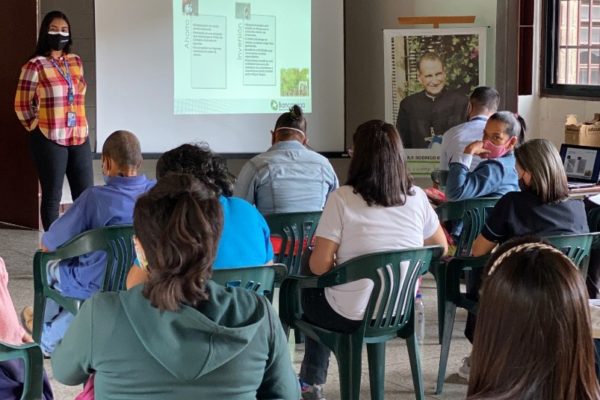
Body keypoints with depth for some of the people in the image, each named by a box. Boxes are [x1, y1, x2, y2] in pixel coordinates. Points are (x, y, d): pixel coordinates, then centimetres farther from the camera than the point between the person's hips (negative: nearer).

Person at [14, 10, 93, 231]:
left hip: (79, 138, 5)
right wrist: (39, 129, 5)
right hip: (50, 140, -5)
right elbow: (21, 105, -4)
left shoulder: (76, 61, 10)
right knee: (52, 196, 4)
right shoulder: (35, 65, -8)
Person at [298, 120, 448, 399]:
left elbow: (319, 266, -15)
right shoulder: (417, 198, -3)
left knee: (308, 293, 28)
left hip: (352, 317, -5)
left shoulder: (342, 199, -17)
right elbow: (441, 249, 11)